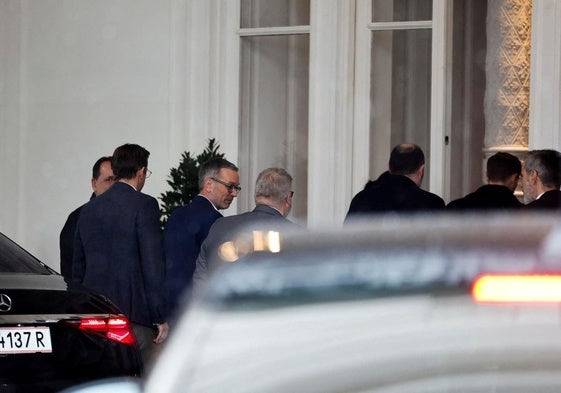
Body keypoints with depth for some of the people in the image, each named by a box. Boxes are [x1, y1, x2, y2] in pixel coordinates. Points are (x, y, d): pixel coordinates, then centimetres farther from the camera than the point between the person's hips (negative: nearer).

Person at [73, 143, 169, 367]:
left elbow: (78, 268, 18)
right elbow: (153, 265, -12)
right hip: (134, 313, -7)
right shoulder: (144, 206, -8)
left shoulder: (89, 209, 13)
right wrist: (160, 317, -9)